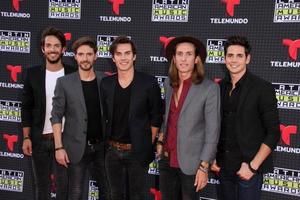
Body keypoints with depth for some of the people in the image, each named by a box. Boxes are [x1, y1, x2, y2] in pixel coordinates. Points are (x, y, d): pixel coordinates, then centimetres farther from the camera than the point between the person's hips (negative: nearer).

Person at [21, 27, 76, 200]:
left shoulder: (73, 74, -3)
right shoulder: (33, 73, 1)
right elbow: (27, 107, 4)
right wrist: (26, 138, -1)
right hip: (39, 139, 2)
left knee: (64, 184, 4)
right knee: (41, 184, 15)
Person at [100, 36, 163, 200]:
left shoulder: (148, 83, -9)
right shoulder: (105, 83, 1)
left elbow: (156, 117, -3)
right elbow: (103, 116, 10)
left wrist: (148, 144, -3)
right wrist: (104, 142, 7)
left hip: (137, 151, -3)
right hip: (112, 150, 3)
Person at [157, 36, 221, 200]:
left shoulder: (209, 88, -14)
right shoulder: (169, 83, 4)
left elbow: (212, 131, -13)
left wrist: (204, 166, -14)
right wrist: (161, 140, 6)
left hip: (190, 161, -5)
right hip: (167, 159, 5)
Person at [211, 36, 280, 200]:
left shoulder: (263, 88, -10)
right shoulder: (220, 87, 3)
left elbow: (273, 133, -10)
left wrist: (253, 166, -14)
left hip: (248, 167, -4)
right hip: (224, 166, 4)